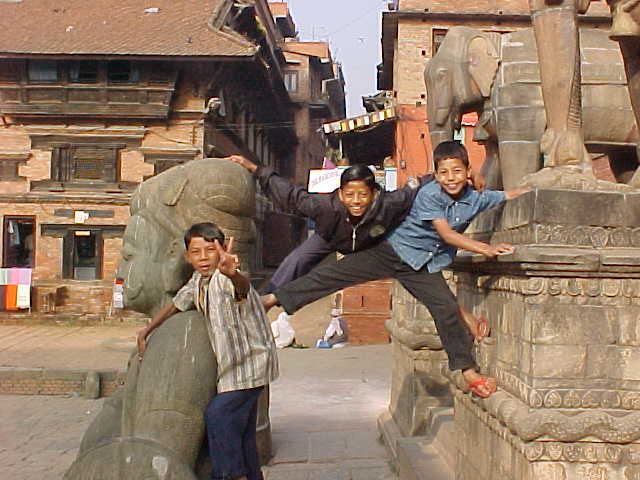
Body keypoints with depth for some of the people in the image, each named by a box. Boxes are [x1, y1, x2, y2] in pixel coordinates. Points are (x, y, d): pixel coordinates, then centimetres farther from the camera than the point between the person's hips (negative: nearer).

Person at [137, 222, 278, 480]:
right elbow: (176, 304, 21)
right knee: (240, 428, 15)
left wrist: (231, 273, -72)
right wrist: (146, 331, 17)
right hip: (233, 365, 9)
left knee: (218, 415, -16)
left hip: (250, 360, -9)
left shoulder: (225, 279, -23)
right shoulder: (197, 282, 3)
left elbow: (242, 285, -48)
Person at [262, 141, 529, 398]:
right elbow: (447, 234, -27)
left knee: (448, 309, -10)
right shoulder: (429, 195, -21)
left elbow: (511, 195, 10)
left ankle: (468, 371, 4)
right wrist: (486, 249, -32)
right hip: (395, 251, -3)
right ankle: (274, 298, 0)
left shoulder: (476, 198, -5)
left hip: (425, 267, 4)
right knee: (335, 273, -6)